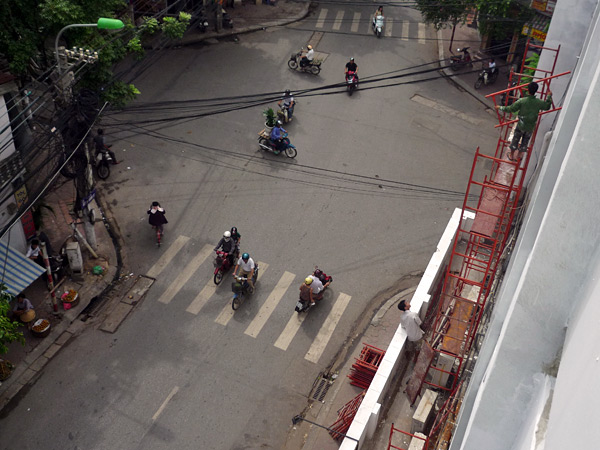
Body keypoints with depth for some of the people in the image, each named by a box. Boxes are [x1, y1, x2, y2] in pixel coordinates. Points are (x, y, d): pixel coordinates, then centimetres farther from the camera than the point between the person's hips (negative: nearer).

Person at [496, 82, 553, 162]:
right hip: (531, 127, 2)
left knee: (515, 139, 20)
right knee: (525, 141, 22)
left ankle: (511, 155, 35)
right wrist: (549, 96, 17)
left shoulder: (522, 101, -25)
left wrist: (501, 108, -3)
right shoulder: (539, 102, -18)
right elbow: (547, 107, 3)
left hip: (521, 125, -2)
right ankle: (519, 156, 37)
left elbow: (511, 109, -17)